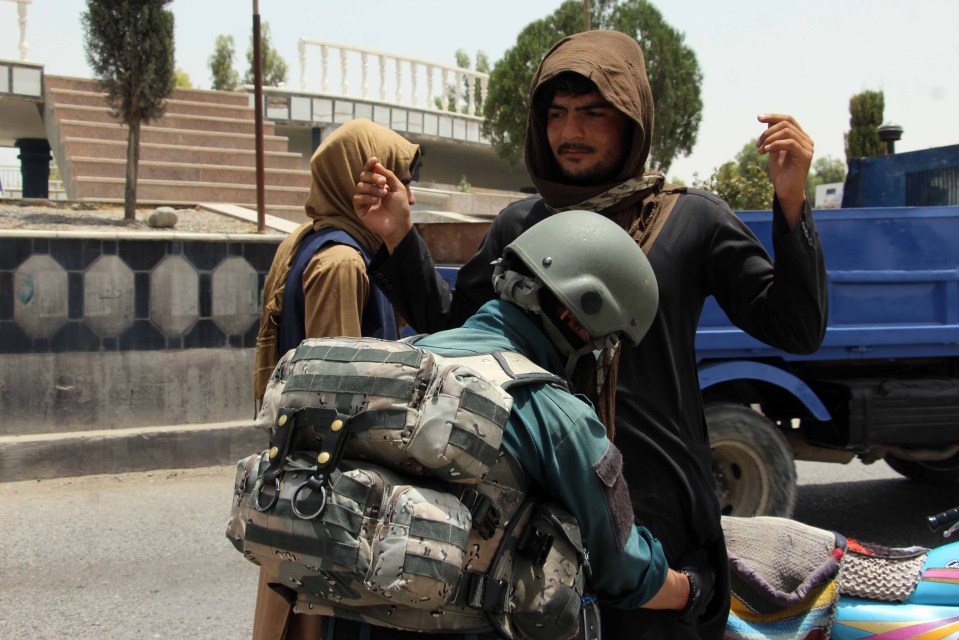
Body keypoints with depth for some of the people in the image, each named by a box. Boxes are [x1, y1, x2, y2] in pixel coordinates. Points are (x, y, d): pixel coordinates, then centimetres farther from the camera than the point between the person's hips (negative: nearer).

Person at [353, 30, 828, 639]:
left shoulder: (693, 220, -2)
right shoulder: (519, 225, 8)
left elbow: (797, 331, -6)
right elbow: (452, 326, 16)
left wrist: (791, 202, -17)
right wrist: (398, 237, 4)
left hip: (654, 507, -3)